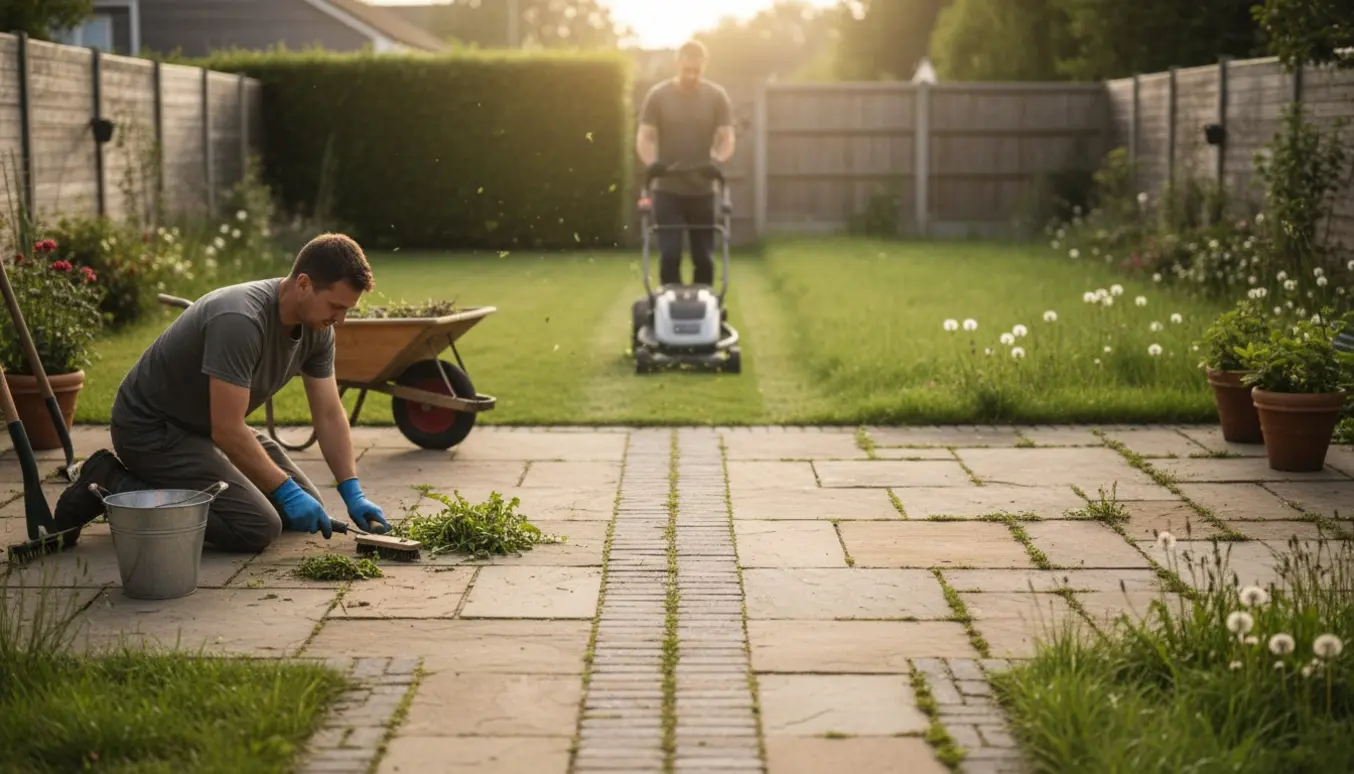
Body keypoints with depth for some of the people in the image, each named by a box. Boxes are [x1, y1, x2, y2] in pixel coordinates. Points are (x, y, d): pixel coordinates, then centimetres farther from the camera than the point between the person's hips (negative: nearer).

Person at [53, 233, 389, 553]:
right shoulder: (240, 321, -33)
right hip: (152, 428, -9)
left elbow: (329, 415, 1)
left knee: (305, 503, 8)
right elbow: (226, 429, -31)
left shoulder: (317, 328, -6)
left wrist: (353, 493, -7)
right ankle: (113, 485, -7)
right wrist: (286, 491, -25)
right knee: (257, 528, -21)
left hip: (209, 426, 9)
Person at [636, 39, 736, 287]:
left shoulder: (717, 96, 0)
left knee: (704, 258, 6)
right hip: (667, 190, -1)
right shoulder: (657, 95, -2)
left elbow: (727, 137, -3)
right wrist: (651, 162, -24)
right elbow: (644, 136, -3)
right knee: (669, 255, -5)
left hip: (703, 191, 1)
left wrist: (717, 161, -25)